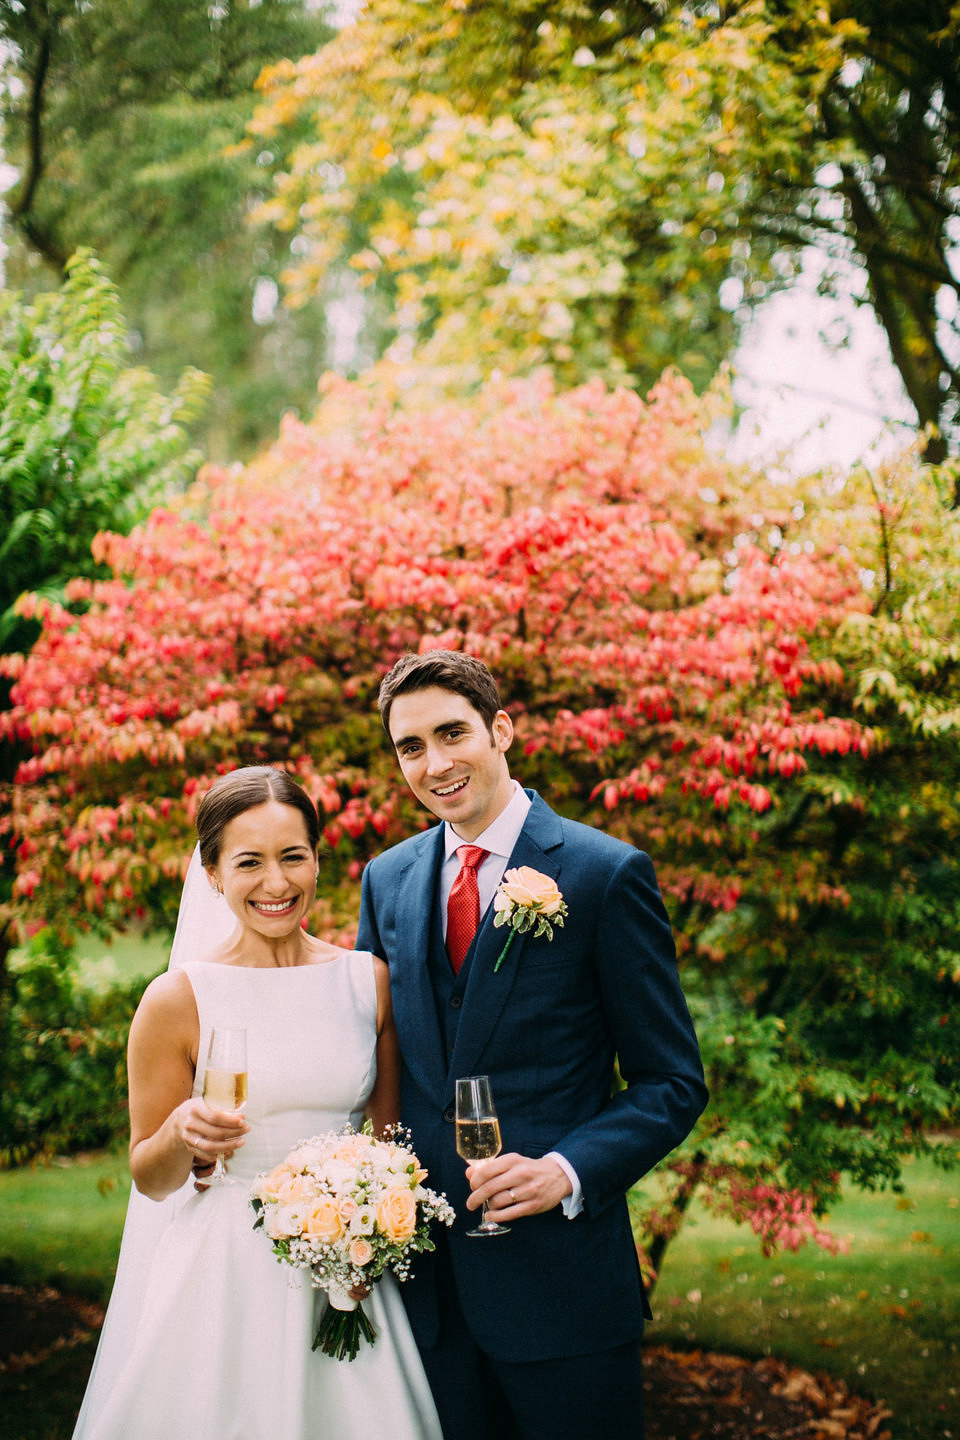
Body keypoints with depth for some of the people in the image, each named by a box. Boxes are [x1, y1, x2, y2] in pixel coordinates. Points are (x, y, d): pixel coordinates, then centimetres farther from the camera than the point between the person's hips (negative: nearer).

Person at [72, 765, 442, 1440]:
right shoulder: (178, 999, -8)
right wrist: (182, 1135, -21)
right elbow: (150, 1179, -1)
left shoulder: (368, 979, 1)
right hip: (221, 1280, -2)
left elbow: (389, 1136, 11)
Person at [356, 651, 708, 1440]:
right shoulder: (386, 880, 8)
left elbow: (673, 1084, -7)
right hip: (424, 1277, 5)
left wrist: (568, 1172, -21)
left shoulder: (608, 874, -8)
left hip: (560, 1278, -4)